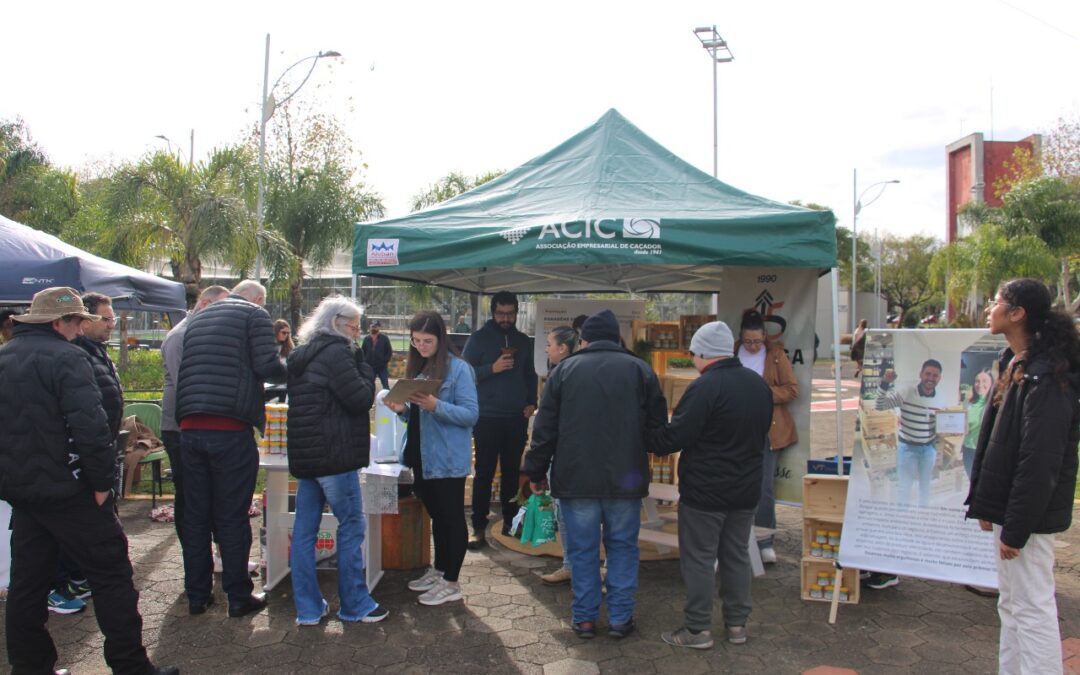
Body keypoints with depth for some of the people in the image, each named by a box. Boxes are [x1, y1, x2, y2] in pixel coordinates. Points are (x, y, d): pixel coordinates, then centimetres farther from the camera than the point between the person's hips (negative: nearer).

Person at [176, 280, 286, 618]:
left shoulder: (197, 318, 22)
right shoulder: (255, 315, 2)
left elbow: (186, 369, 24)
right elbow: (268, 366, -9)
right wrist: (288, 371, 10)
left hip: (190, 428, 6)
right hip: (230, 428, -6)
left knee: (195, 514, 12)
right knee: (232, 516, 2)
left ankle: (197, 594, 20)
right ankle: (238, 596, 10)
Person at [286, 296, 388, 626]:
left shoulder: (303, 356, 17)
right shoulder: (336, 354, -12)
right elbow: (361, 399, -14)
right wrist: (366, 369, 0)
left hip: (304, 455, 9)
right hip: (334, 456, -9)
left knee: (304, 530, 8)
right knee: (351, 527, 2)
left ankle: (308, 608, 14)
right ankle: (354, 604, 9)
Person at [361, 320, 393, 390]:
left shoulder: (384, 338, 0)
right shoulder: (366, 338, 6)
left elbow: (390, 351, 0)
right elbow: (362, 351, 12)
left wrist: (385, 361, -8)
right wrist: (365, 361, 1)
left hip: (382, 367, -2)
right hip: (369, 367, 2)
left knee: (385, 386, -1)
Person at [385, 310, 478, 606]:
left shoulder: (458, 369, -13)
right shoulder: (417, 367, 9)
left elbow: (471, 414, -17)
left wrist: (436, 406, -29)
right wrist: (403, 408, -4)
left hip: (447, 458, -7)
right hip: (422, 456, 8)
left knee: (451, 518, 3)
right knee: (436, 515, 19)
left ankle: (451, 583, 13)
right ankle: (438, 570, 33)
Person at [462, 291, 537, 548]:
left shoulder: (523, 341, 12)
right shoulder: (479, 338, 0)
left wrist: (532, 402, 5)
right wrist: (492, 368, -19)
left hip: (517, 418, 4)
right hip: (488, 418, -4)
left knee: (512, 472, 10)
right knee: (484, 473, -2)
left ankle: (510, 522, 20)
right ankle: (478, 528, 2)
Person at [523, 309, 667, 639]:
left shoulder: (564, 370, 1)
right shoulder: (640, 369, 2)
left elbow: (544, 428, 2)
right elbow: (658, 424, 4)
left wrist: (536, 472, 10)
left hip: (575, 477, 0)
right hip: (625, 477, 0)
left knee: (582, 549, 9)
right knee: (623, 547, 12)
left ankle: (584, 618, 17)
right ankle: (620, 618, 16)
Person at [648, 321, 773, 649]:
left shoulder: (705, 387, -21)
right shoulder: (760, 385, 6)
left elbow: (674, 437, -20)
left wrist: (646, 440, -4)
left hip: (705, 491, -7)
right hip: (746, 488, 8)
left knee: (698, 557, 3)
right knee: (737, 555, 16)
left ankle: (698, 628, 10)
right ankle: (737, 623, 25)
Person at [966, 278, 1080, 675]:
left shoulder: (1046, 375, -20)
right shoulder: (1017, 365, 12)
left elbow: (1040, 462, -24)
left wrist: (1017, 527, -22)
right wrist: (987, 506, 17)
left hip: (1029, 514, -10)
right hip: (1009, 508, 10)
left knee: (1032, 608, -1)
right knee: (1011, 605, 17)